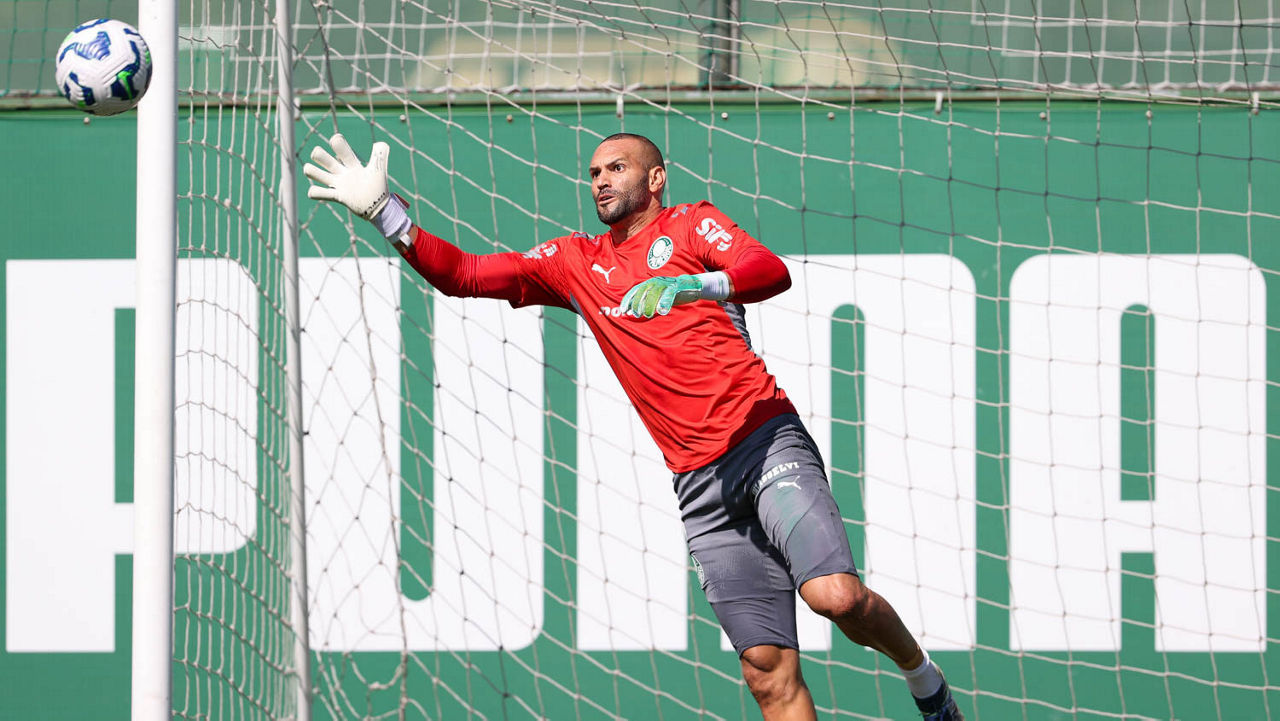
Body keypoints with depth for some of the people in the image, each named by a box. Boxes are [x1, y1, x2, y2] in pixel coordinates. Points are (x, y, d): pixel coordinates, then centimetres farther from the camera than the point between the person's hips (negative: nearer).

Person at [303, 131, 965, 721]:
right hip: (699, 480, 4)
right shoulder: (574, 263, 20)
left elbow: (772, 272, -11)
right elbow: (461, 275, 18)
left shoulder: (692, 225, 8)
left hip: (765, 440, -4)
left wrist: (688, 285, -28)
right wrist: (381, 208, 7)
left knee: (835, 595, -24)